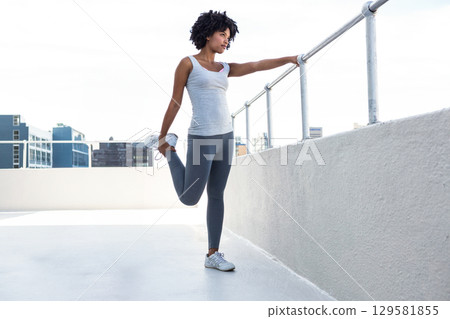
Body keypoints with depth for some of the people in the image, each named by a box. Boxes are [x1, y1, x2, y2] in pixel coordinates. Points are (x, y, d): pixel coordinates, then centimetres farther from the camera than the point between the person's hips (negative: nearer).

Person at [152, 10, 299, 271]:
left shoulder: (224, 69, 15)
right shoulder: (188, 63, -1)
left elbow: (256, 66, 2)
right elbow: (175, 103, 0)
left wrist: (288, 59, -9)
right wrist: (161, 136, 5)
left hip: (225, 137, 6)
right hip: (202, 138, -6)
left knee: (217, 196, 7)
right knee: (189, 199, 4)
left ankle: (213, 255, 15)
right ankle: (170, 150, 26)